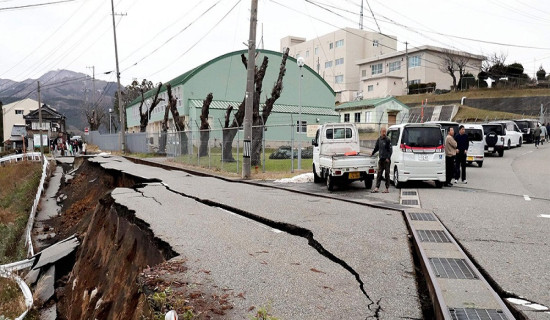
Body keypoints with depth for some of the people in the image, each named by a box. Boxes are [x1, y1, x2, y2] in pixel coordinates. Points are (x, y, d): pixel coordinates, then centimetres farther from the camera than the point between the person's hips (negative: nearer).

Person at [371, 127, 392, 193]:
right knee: (379, 173, 5)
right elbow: (376, 148, 24)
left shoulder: (388, 140, -7)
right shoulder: (378, 139, 10)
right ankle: (377, 187, 7)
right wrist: (372, 153, 25)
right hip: (381, 159, 5)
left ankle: (387, 188, 7)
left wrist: (388, 158, -15)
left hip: (386, 159, -5)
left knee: (387, 174, 0)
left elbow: (390, 150, -9)